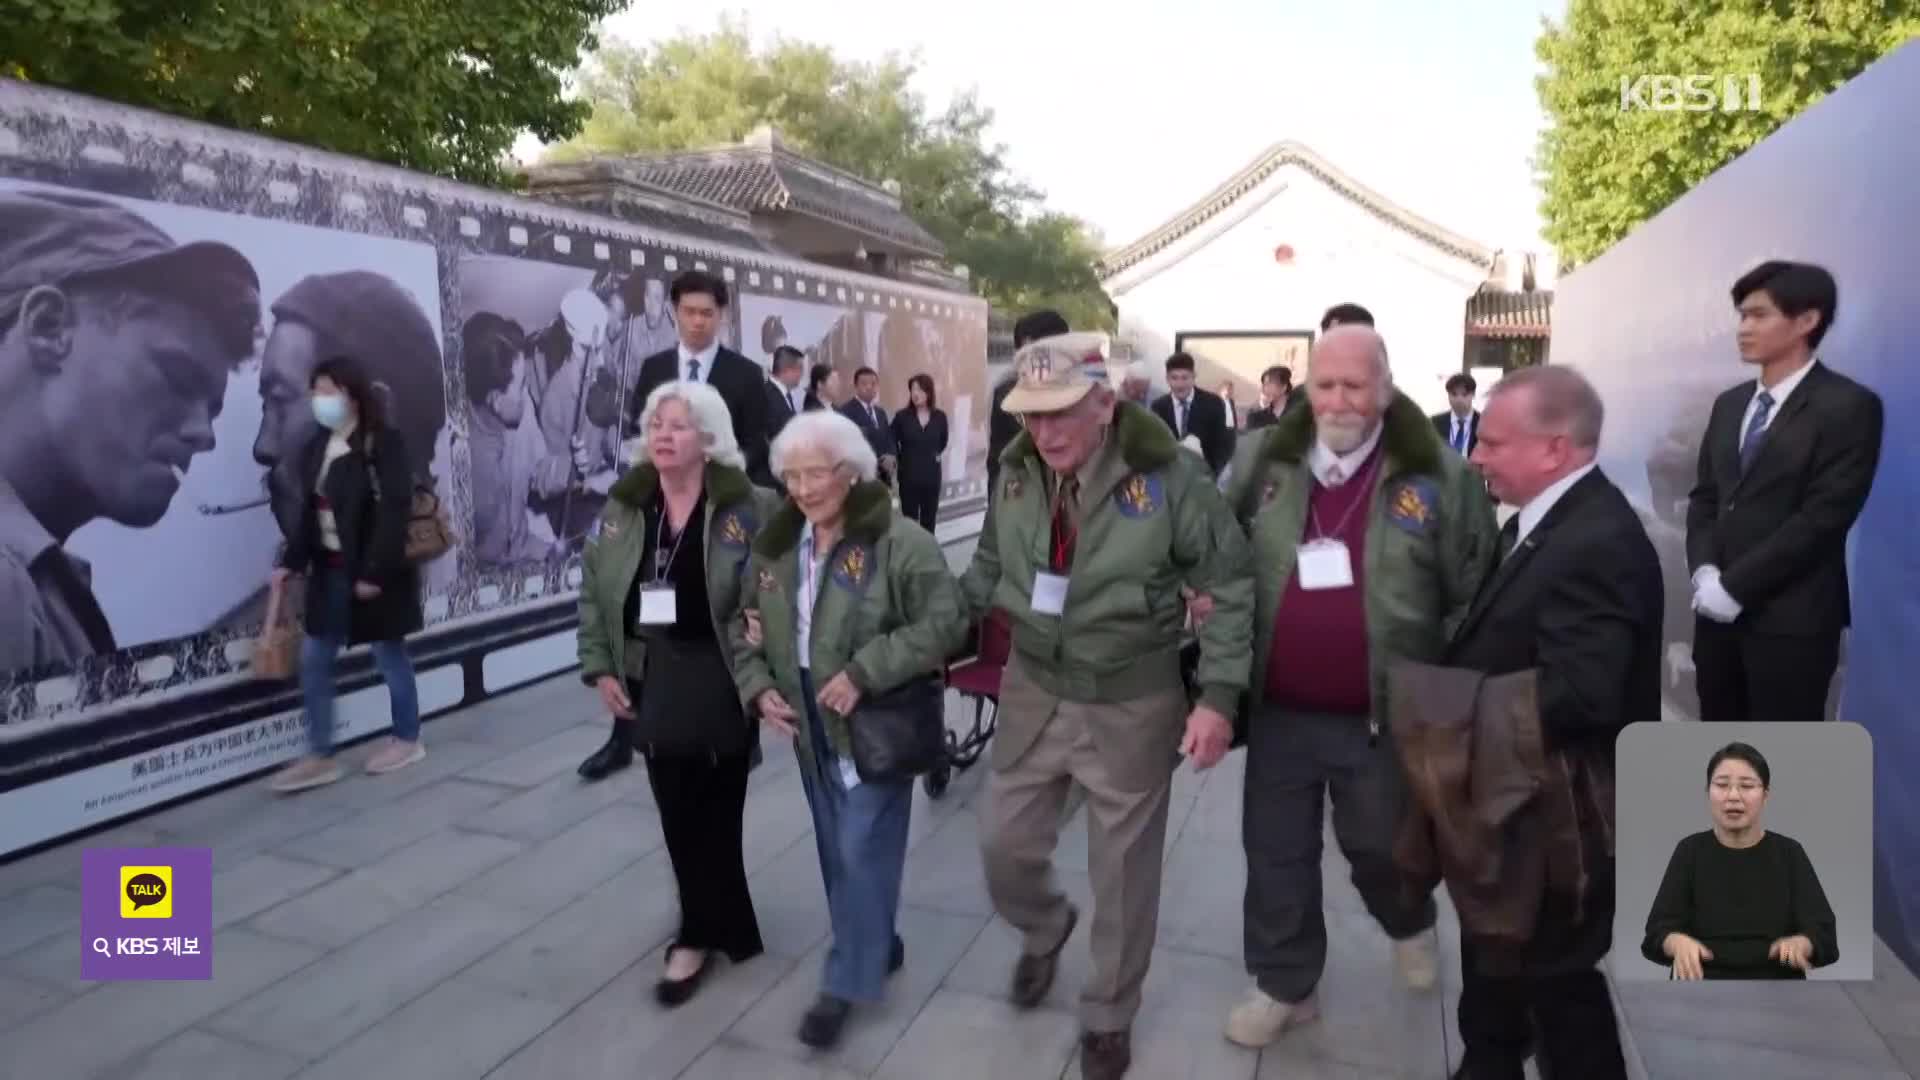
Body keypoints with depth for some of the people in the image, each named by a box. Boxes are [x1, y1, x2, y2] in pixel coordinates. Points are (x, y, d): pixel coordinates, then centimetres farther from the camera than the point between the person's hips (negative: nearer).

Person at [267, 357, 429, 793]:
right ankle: (320, 756, 17)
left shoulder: (384, 443, -13)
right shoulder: (318, 447, 10)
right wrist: (292, 562, 5)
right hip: (330, 570, 8)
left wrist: (374, 571, -22)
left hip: (375, 572, -7)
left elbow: (394, 512, -19)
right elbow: (310, 512, 13)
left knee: (389, 655, 7)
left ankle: (407, 739, 25)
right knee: (314, 660, 8)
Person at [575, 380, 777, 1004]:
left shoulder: (749, 508, -10)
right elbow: (593, 591, 9)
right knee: (678, 812, 13)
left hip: (718, 684, -4)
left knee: (713, 813, 6)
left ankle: (702, 936, 23)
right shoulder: (624, 507, 4)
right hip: (651, 683, 5)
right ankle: (719, 929, 32)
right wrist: (600, 667, 3)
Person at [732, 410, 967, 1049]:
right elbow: (747, 626, 12)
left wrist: (864, 673, -25)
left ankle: (847, 982, 17)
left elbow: (944, 624, -20)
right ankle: (877, 946, 39)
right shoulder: (775, 545, 4)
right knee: (836, 850, 18)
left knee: (863, 851, 0)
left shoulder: (897, 541, -17)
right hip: (810, 725, 7)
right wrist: (758, 687, -6)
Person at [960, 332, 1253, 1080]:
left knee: (1124, 868, 12)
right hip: (1033, 689, 4)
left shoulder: (1167, 475, -19)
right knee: (1005, 842, 14)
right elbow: (990, 563, 11)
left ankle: (1108, 1017, 37)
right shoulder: (1017, 472, -5)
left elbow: (1231, 585, -12)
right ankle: (1043, 930, 50)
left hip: (1133, 703, -4)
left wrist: (1219, 696, -16)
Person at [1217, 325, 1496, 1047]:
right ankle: (1285, 986, 34)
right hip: (1278, 710, 2)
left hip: (1379, 717, -1)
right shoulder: (1263, 461, -2)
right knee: (1276, 854, 12)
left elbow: (1475, 597, -2)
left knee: (1377, 848, 19)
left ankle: (1410, 924, 53)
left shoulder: (1438, 478, -9)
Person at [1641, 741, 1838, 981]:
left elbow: (1822, 933, -5)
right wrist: (1679, 941, -27)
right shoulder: (1690, 852, 3)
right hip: (1703, 985, -1)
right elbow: (1660, 928, -5)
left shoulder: (1789, 854, 4)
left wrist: (1797, 943, -27)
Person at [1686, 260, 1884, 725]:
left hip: (1792, 618, -6)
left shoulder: (1849, 407, -8)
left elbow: (1823, 517, -15)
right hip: (1720, 609, 6)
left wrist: (1734, 585, -15)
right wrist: (1704, 573, -4)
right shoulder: (1730, 404, 13)